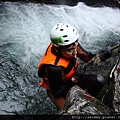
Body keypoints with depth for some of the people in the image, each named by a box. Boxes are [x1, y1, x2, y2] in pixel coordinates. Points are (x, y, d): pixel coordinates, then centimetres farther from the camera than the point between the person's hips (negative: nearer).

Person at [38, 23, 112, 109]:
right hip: (57, 89, -6)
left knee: (99, 80, -11)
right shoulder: (54, 68, -40)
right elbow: (57, 93, -26)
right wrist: (74, 79, -30)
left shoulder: (71, 44, -23)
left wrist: (98, 56, -26)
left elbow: (85, 56, -5)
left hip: (73, 77, 6)